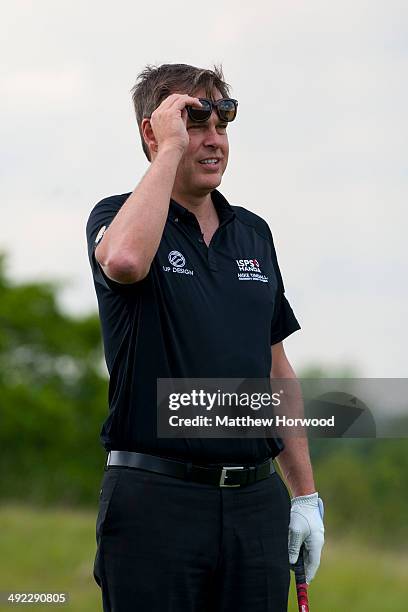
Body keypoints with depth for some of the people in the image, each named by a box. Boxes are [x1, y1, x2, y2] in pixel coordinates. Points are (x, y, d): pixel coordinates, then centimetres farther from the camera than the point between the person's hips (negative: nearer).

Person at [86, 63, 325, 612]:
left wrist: (306, 494, 14)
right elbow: (125, 261, -27)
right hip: (156, 498, -5)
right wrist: (171, 149, -17)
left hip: (256, 501, 5)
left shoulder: (253, 233, 16)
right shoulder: (119, 217, 0)